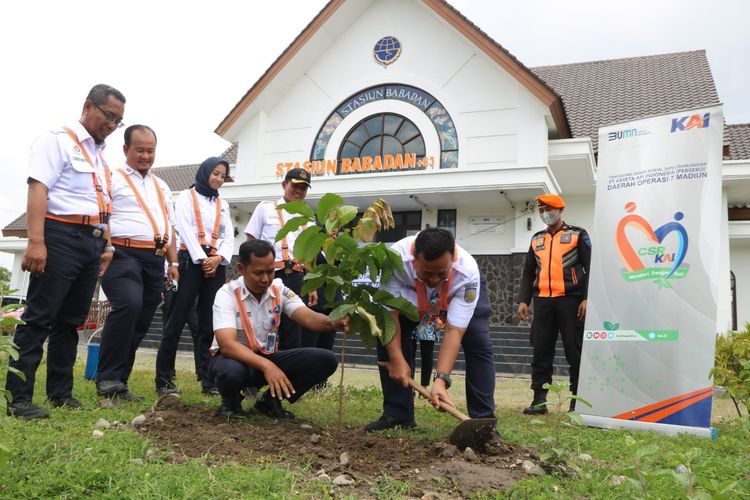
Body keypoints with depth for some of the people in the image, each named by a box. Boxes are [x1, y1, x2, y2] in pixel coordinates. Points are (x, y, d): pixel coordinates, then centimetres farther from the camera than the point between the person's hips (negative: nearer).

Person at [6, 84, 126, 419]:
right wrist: (36, 241, -23)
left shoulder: (100, 156, 21)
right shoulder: (58, 141, -4)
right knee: (39, 318, -7)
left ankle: (60, 392, 19)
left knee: (71, 321, 11)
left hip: (92, 244, 8)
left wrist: (106, 246, 18)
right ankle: (17, 397, -3)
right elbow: (38, 189, -14)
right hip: (62, 237, -8)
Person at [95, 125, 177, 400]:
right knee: (129, 305, -28)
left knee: (139, 325, 5)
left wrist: (173, 263, 17)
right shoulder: (112, 178, 5)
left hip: (155, 261, 7)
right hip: (123, 254, -6)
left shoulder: (162, 187, 25)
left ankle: (117, 383, 13)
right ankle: (107, 378, -18)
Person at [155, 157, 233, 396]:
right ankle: (164, 380, -4)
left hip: (216, 264, 4)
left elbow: (229, 236, 11)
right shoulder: (187, 196, 7)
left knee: (209, 324, 1)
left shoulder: (222, 204, 20)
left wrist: (219, 258, -8)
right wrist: (202, 259, -13)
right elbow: (185, 229, -5)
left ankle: (209, 380, 1)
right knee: (177, 320, -6)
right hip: (191, 260, -4)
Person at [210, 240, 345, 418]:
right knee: (232, 372, -42)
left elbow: (309, 318, -22)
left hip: (269, 358, 4)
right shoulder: (227, 294, -19)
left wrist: (334, 323, -46)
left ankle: (271, 400, 3)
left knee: (325, 360, -17)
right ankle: (231, 401, -3)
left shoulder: (280, 291, -6)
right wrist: (265, 366, -46)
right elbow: (227, 345, -31)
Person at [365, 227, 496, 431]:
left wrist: (441, 380, -51)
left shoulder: (468, 272, -43)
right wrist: (396, 359, -39)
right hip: (411, 293, 2)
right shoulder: (396, 258, -42)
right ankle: (397, 414, -1)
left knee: (478, 344, -20)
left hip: (460, 291, -1)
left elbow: (453, 331, -43)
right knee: (388, 338, -13)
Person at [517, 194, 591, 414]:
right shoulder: (537, 239, 19)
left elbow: (590, 268, -1)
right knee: (541, 350, 3)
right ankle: (539, 400, 8)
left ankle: (578, 400, 6)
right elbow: (528, 272, 19)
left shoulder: (578, 234, 5)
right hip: (542, 301, 4)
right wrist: (523, 300, 9)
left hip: (569, 300, -4)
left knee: (574, 351, -2)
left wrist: (586, 299, -11)